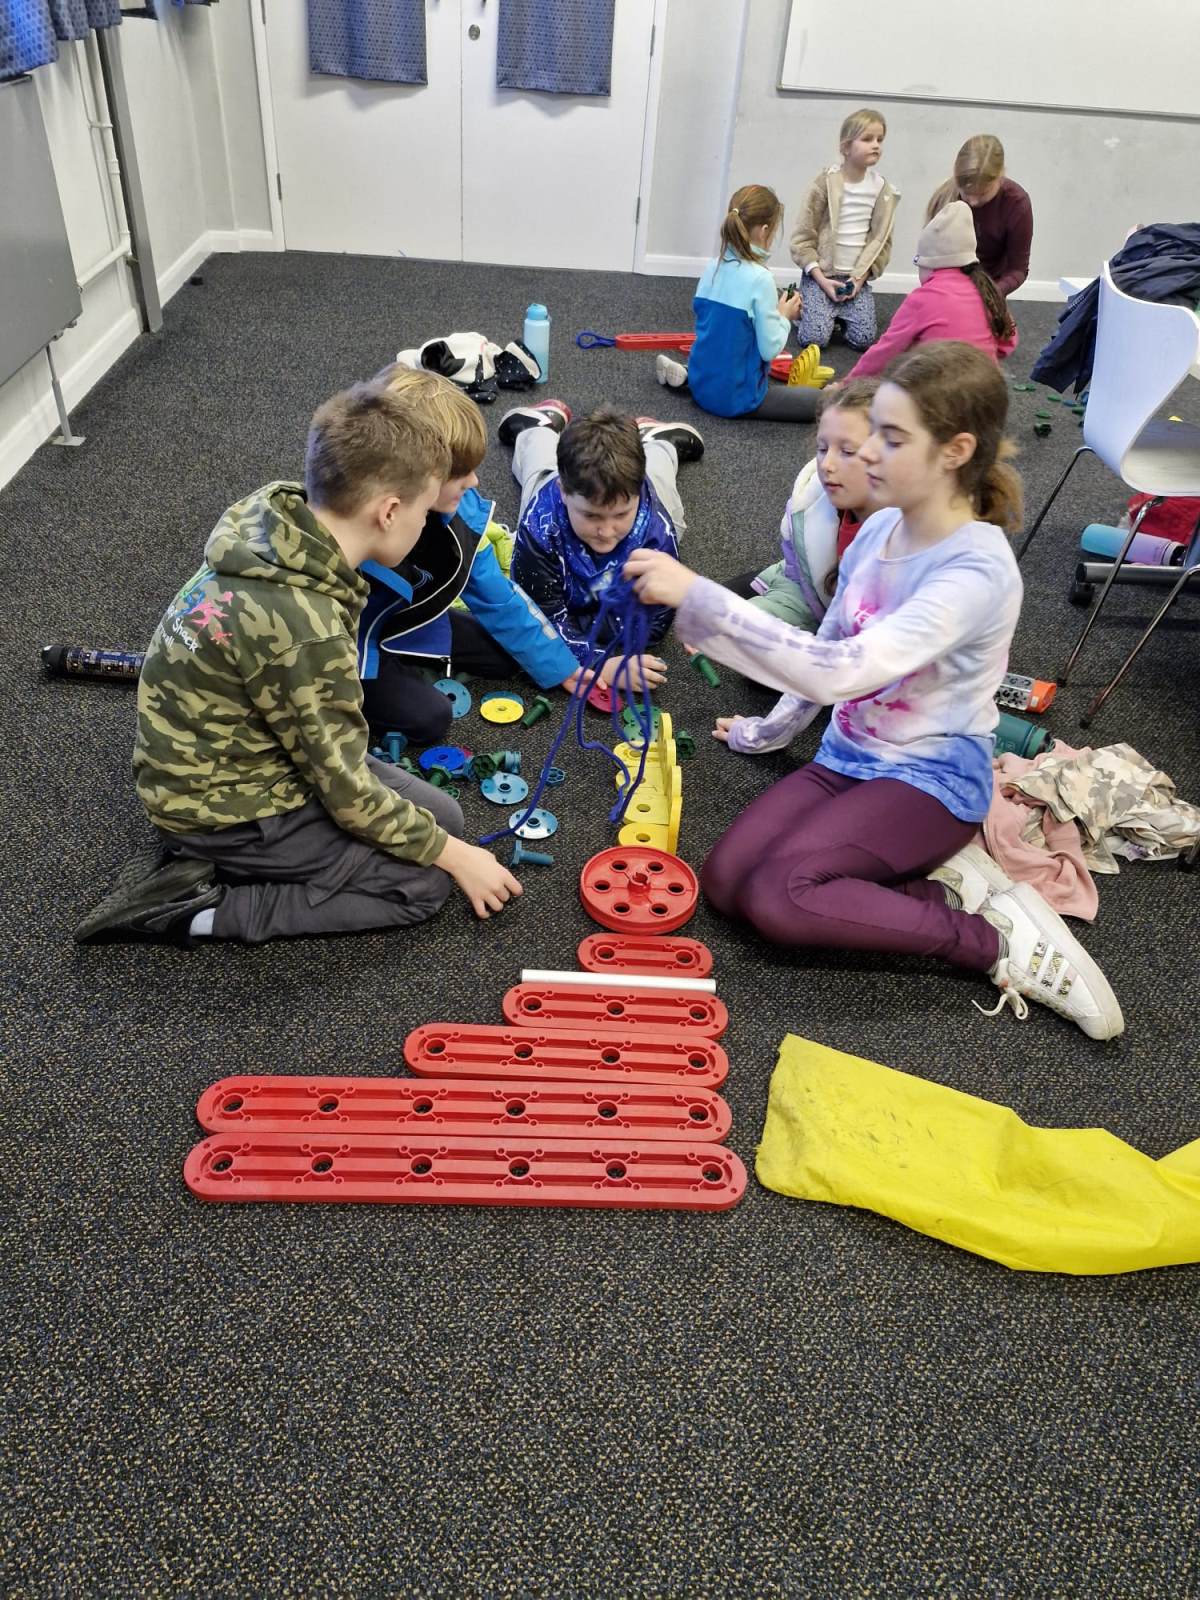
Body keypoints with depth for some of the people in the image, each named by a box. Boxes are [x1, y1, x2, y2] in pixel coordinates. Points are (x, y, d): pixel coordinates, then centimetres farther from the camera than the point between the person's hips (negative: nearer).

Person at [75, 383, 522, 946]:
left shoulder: (275, 519, -9)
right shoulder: (305, 629, -34)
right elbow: (347, 793, -22)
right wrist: (455, 856, -9)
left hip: (222, 761, 9)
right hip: (223, 805, -8)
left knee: (439, 816, 9)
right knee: (425, 882, -5)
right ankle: (197, 907, -4)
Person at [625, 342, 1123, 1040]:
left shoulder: (977, 571, -23)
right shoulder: (880, 529, 2)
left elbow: (843, 669, -36)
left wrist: (698, 595, -38)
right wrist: (771, 730, 23)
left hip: (931, 777, -7)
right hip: (847, 758, 7)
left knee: (776, 896, -28)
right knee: (726, 880, -13)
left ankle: (996, 939, -11)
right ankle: (935, 879, -2)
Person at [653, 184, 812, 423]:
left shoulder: (713, 267, 3)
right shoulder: (760, 278, -19)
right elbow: (770, 349, -17)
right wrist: (784, 316, 2)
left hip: (702, 385, 8)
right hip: (736, 396, -8)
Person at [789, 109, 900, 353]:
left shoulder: (882, 189, 3)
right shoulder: (825, 183, -7)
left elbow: (881, 241, 5)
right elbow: (802, 237, -7)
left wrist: (861, 277, -9)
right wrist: (821, 279, -15)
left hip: (857, 277, 3)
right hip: (822, 273, -3)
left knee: (863, 339, -13)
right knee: (814, 338, -18)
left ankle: (841, 312, 19)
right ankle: (801, 308, 16)